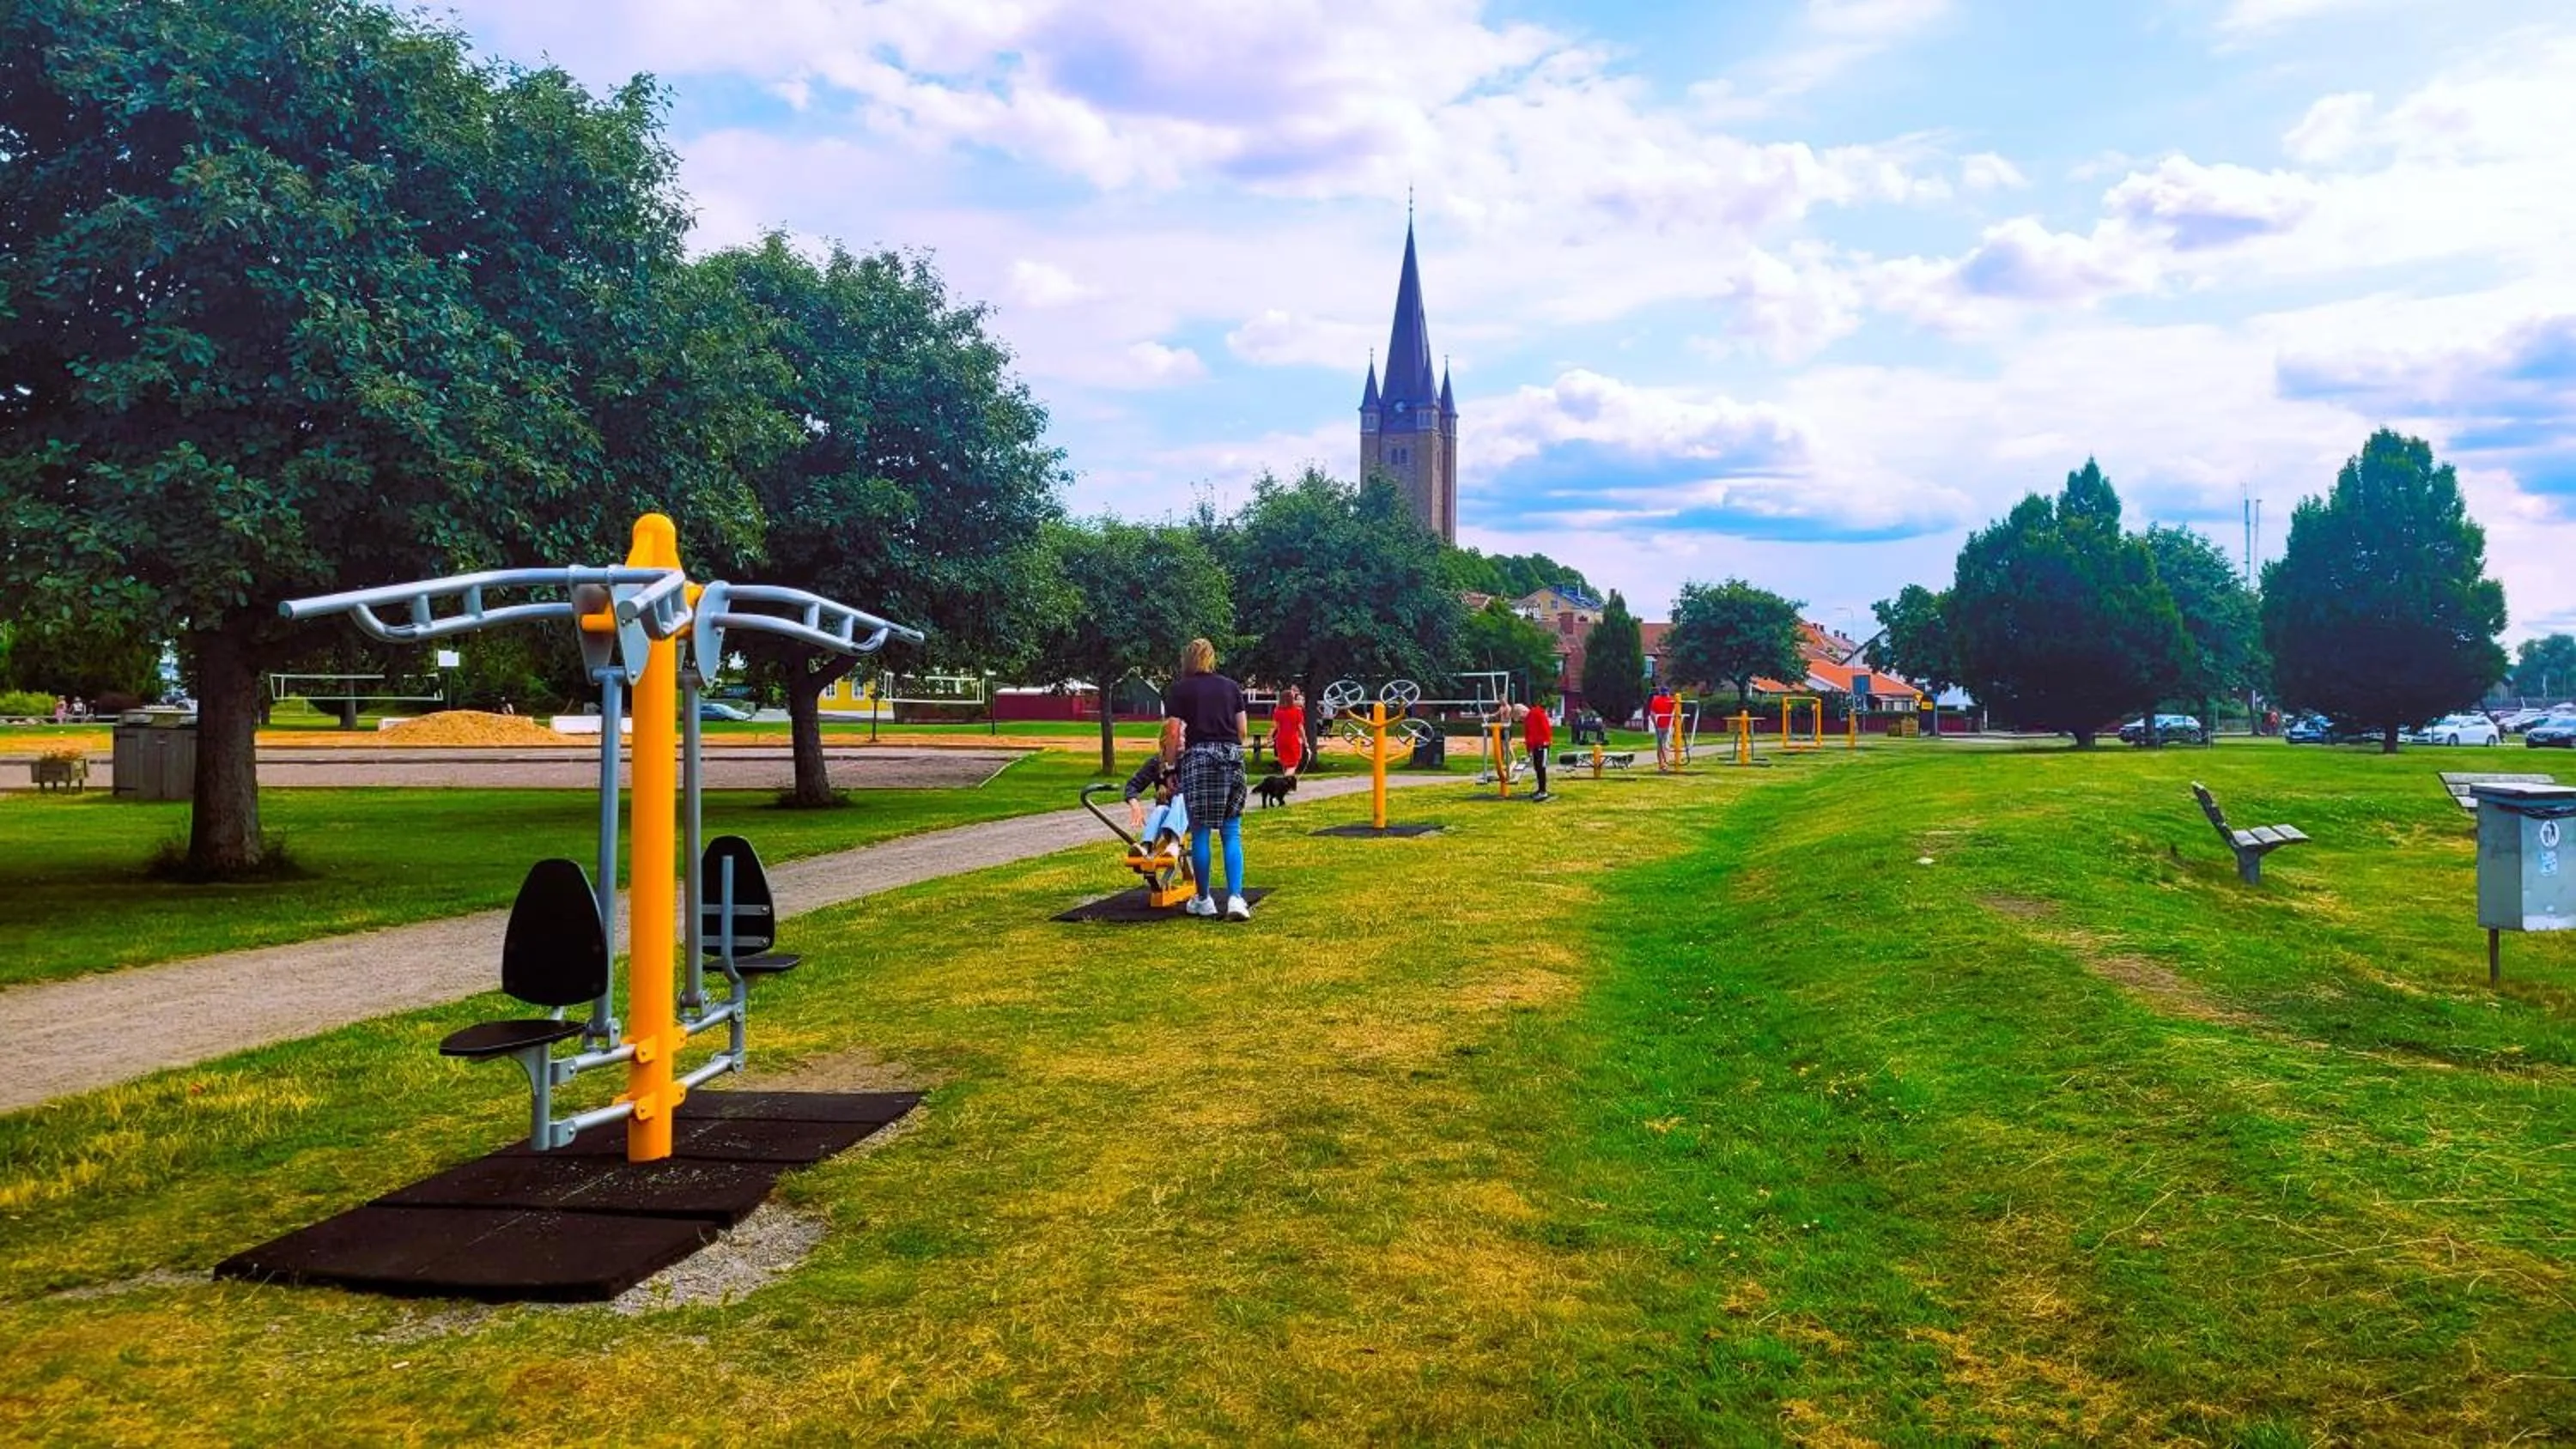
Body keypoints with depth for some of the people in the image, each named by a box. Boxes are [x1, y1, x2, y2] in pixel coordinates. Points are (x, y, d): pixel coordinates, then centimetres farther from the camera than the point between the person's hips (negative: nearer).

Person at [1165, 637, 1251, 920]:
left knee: (1200, 832, 5)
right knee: (1232, 831, 5)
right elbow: (1242, 730, 13)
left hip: (1198, 757, -3)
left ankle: (1203, 900, 13)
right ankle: (1235, 898, -7)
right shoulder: (1231, 686, 14)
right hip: (1232, 757, 3)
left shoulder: (1178, 690, 5)